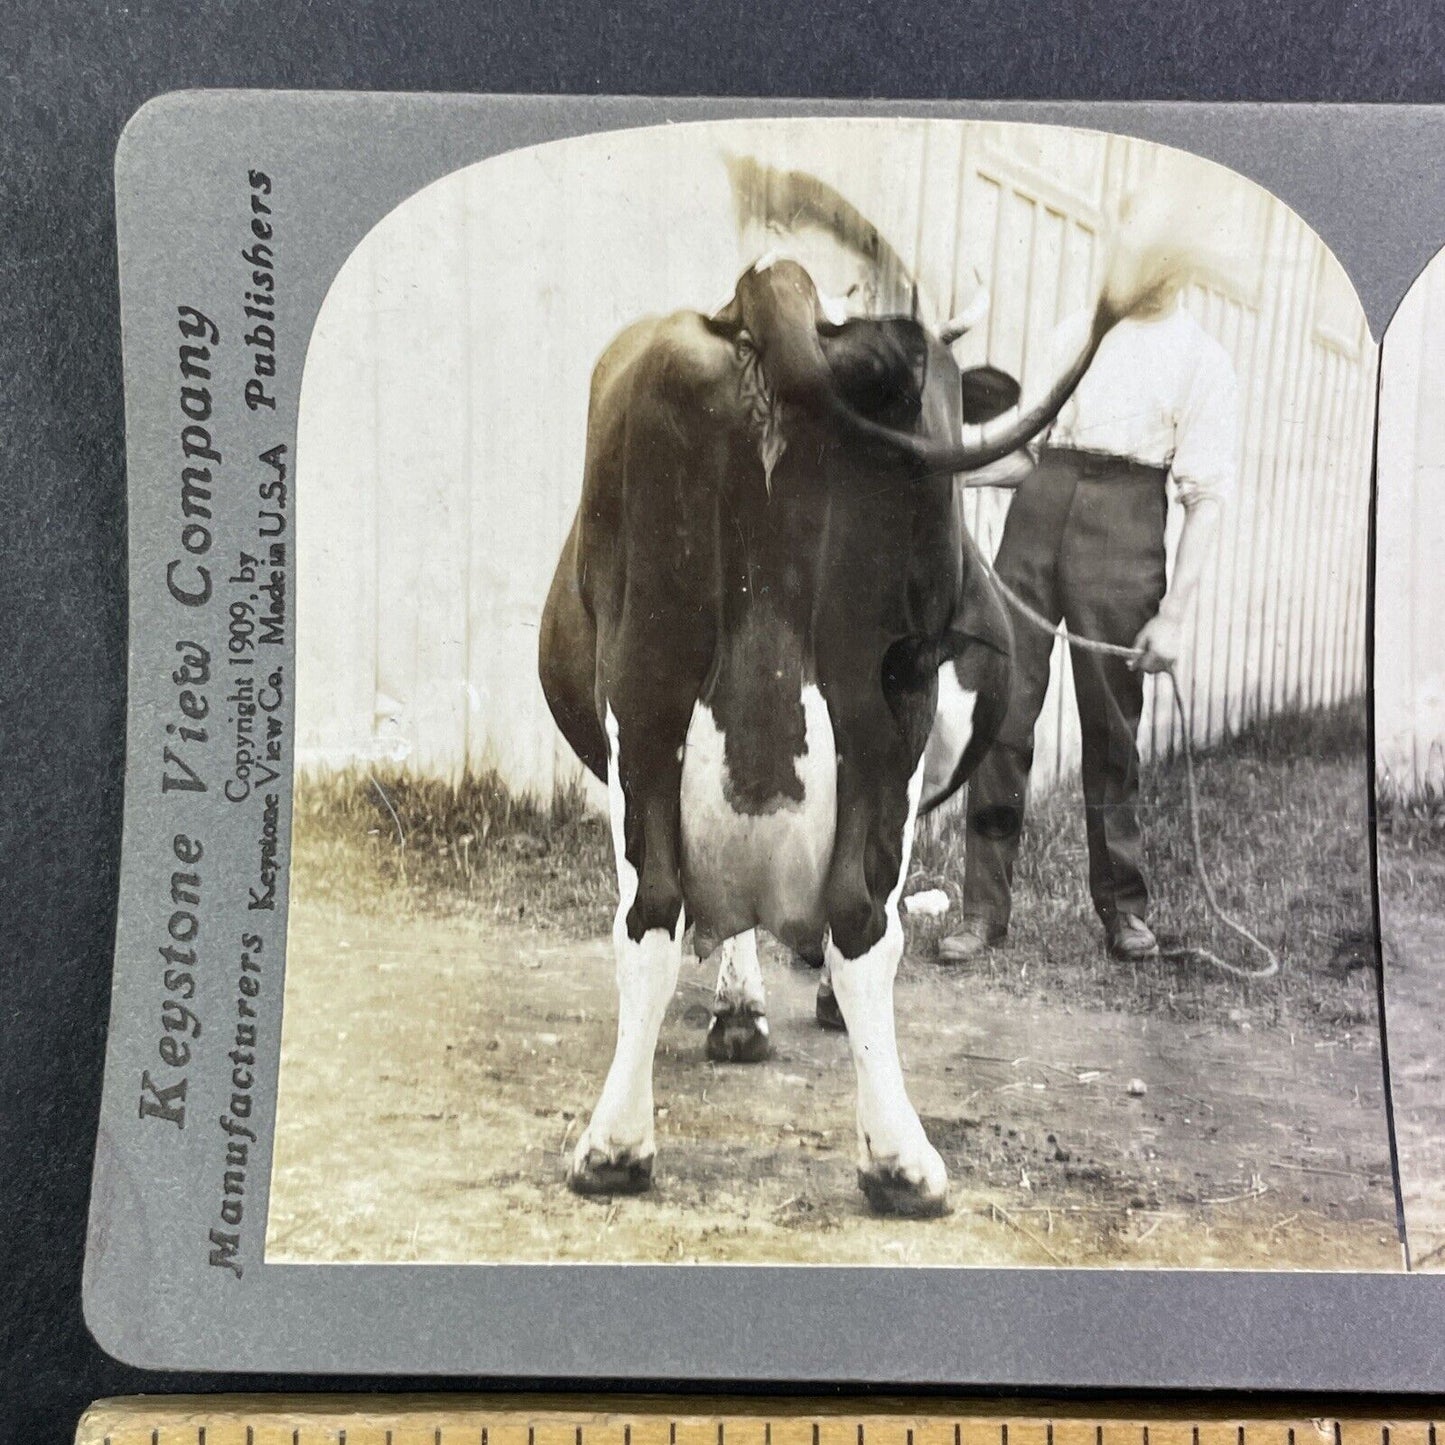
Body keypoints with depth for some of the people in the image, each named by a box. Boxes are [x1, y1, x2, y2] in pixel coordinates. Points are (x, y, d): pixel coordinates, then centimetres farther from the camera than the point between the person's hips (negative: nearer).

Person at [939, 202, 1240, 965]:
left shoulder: (1201, 359, 7)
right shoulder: (1074, 333, 18)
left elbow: (1207, 496, 0)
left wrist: (1175, 612, -9)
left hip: (1123, 525, -3)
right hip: (1038, 508, 3)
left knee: (1111, 727, 2)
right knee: (1001, 715, -3)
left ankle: (1123, 906, 20)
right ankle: (984, 906, 4)